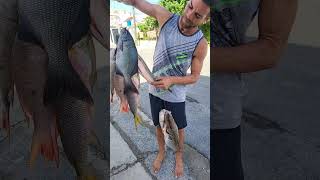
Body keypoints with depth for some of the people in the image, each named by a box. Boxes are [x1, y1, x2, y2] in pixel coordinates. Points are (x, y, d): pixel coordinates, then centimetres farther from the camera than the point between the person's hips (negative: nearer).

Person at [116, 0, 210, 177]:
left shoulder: (200, 44, -22)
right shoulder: (166, 17, -18)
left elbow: (194, 77, -12)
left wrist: (171, 80, -29)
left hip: (176, 96, -2)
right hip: (155, 90, 2)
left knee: (178, 129, 17)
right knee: (159, 126, 21)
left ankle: (179, 155, 46)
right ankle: (161, 151, 49)